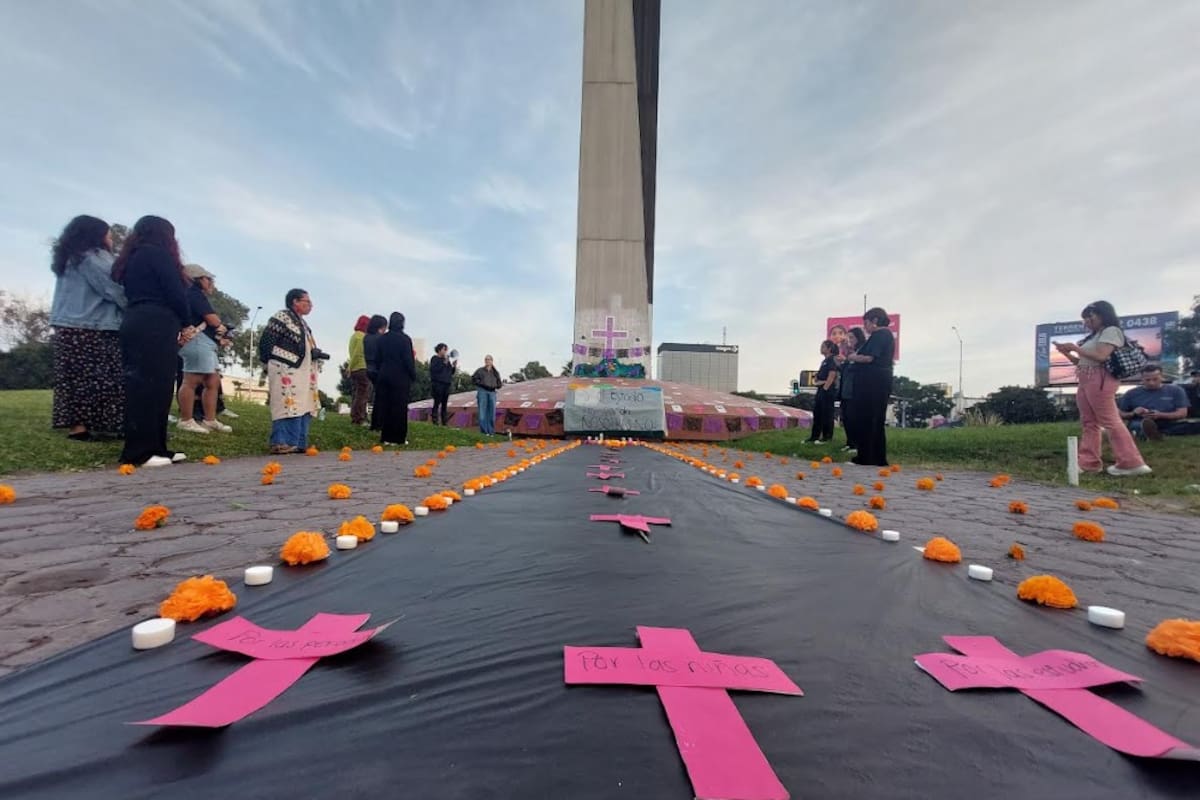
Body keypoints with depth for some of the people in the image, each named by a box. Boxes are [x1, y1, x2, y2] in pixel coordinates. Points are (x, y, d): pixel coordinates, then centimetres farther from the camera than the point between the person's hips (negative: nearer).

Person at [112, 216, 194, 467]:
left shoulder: (131, 258, 23)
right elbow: (175, 293, -10)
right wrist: (184, 324, 6)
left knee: (140, 386, 7)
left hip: (136, 324, 9)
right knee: (152, 387, -11)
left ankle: (154, 448, 9)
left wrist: (178, 326, 8)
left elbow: (134, 294, 18)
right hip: (155, 327, -9)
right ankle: (141, 451, -12)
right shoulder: (157, 253, -1)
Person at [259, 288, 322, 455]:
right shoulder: (282, 317, -4)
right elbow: (266, 340, -11)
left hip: (303, 373, 9)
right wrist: (270, 362, -11)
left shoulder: (302, 323, 23)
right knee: (288, 407, -13)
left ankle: (299, 443, 13)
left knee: (304, 408, 8)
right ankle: (281, 443, -12)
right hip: (286, 371, -9)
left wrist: (316, 353, 8)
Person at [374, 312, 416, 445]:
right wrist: (413, 376, -2)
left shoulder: (383, 338, 7)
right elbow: (409, 360, -11)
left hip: (384, 376, 5)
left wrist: (382, 372, 16)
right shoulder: (404, 338, -9)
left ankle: (385, 436, 10)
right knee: (399, 407, 0)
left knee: (384, 406, 7)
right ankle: (398, 438, 2)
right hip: (400, 377, -5)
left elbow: (379, 358, 10)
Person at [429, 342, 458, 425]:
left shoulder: (447, 360, 19)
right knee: (437, 403, -9)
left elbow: (451, 372, 21)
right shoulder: (435, 359, 1)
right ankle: (435, 421, -8)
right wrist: (444, 363, -17)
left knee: (444, 404, 4)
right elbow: (434, 369, -14)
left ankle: (444, 422, 4)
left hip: (446, 384, 6)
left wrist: (454, 366, 3)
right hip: (438, 383, -6)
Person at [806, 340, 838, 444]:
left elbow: (832, 376, -16)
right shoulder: (824, 360, 20)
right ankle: (814, 436, 13)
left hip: (828, 390, -10)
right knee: (817, 413, 9)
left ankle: (827, 437, 2)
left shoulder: (832, 360, -8)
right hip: (821, 389, 10)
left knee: (826, 414, -4)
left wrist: (825, 388, -19)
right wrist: (817, 380, 6)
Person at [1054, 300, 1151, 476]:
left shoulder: (1111, 331, -2)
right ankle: (1088, 463, 5)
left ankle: (1132, 463, -6)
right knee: (1089, 423, 5)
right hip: (1085, 381, 9)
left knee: (1110, 421, -10)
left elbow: (1101, 356, -16)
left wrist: (1074, 347, -9)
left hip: (1099, 380, -9)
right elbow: (1081, 362, 23)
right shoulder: (1094, 336, 22)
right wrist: (1066, 352, 9)